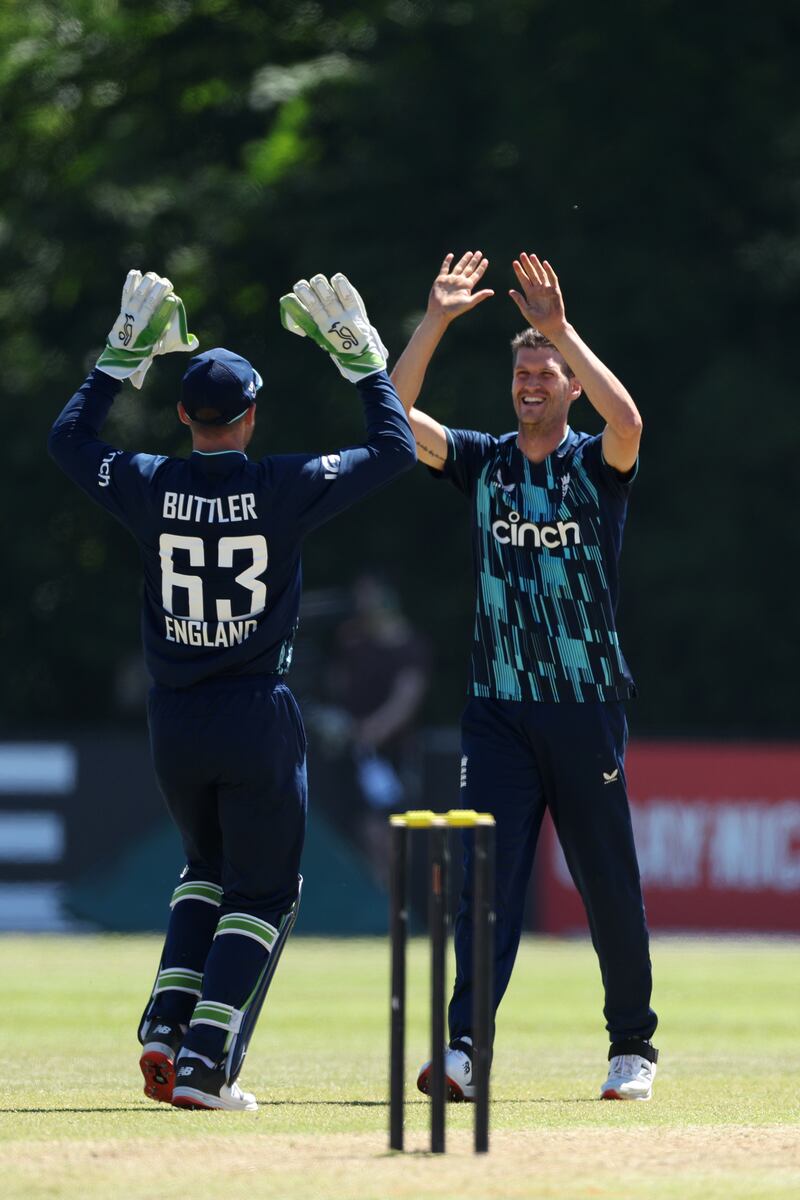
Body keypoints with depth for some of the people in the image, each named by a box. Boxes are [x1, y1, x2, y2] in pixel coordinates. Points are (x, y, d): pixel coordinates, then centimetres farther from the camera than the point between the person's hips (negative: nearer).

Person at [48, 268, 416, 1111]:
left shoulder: (149, 488, -3)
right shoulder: (285, 488, -9)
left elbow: (69, 438, 17)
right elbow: (395, 447, 2)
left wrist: (126, 354, 21)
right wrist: (359, 355, 11)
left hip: (173, 724, 4)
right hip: (258, 720, -3)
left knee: (208, 871, 24)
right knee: (262, 892, 7)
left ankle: (168, 1025, 7)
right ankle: (206, 1063, -5)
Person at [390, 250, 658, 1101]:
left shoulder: (598, 465, 0)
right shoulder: (482, 463, 8)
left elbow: (627, 419, -23)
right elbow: (395, 417, -4)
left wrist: (560, 330, -25)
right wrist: (435, 323, -12)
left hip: (587, 709, -2)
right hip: (498, 708, 2)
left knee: (610, 884, 5)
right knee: (484, 876, -9)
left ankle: (632, 1046, 19)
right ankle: (464, 1049, -15)